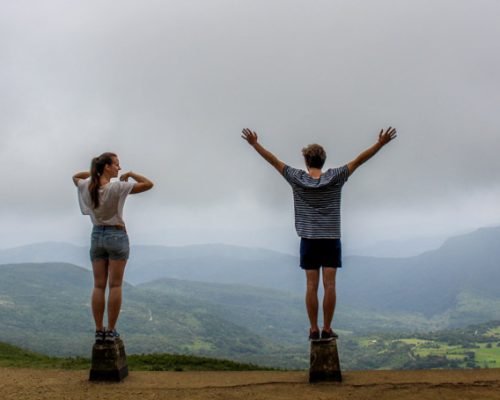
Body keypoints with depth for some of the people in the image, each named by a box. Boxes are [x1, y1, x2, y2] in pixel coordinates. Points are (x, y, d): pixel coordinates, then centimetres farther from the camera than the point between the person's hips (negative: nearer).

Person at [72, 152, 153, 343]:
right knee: (115, 285, 1)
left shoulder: (88, 186, 0)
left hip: (97, 236, 5)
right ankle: (110, 331, 2)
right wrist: (130, 174, -3)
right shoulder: (117, 187, -15)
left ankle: (99, 331, 8)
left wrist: (93, 172, 13)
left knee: (99, 286, 7)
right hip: (117, 236, -5)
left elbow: (75, 177, 24)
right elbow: (148, 184, -15)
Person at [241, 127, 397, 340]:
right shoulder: (335, 177, -4)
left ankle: (314, 329, 3)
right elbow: (358, 160, -3)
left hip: (309, 240, 1)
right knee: (329, 285, 0)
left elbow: (273, 160, 4)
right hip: (331, 239, 0)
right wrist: (381, 143, 1)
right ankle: (327, 329, 1)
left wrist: (255, 143, 13)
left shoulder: (297, 178, -2)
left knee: (311, 286, 2)